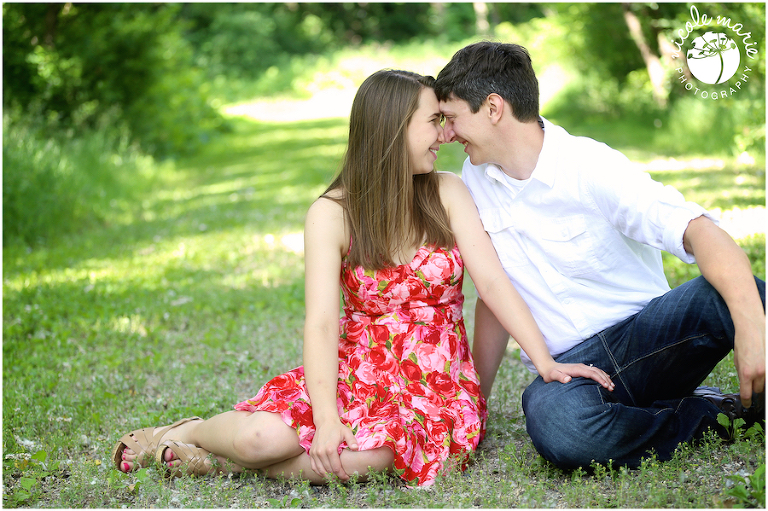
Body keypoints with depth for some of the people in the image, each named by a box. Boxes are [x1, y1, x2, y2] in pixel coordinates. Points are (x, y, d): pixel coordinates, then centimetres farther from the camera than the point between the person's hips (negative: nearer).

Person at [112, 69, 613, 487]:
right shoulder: (331, 214, -5)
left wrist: (546, 361, -17)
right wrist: (326, 418, -25)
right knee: (261, 434, -28)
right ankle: (187, 432, 8)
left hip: (438, 385, 1)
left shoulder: (448, 194, 2)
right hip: (357, 372, -1)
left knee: (362, 457, -32)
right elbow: (322, 322, -13)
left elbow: (492, 281, -5)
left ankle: (222, 459, -8)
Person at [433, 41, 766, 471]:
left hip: (645, 337, -3)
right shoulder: (476, 177, 9)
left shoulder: (590, 165, -10)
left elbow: (699, 230, -25)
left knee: (732, 294, -35)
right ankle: (713, 417, -12)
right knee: (554, 422, -34)